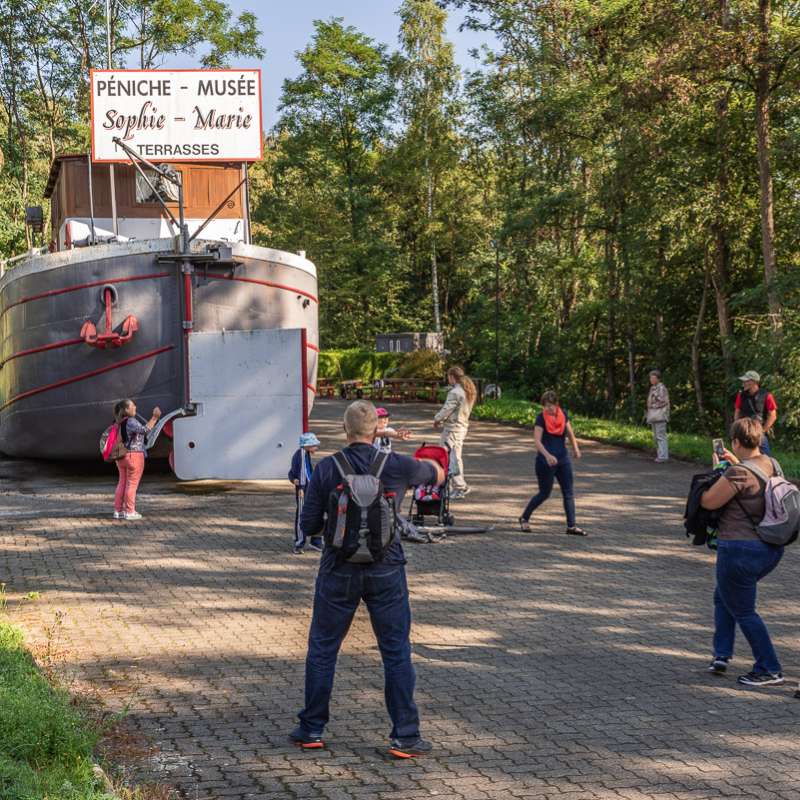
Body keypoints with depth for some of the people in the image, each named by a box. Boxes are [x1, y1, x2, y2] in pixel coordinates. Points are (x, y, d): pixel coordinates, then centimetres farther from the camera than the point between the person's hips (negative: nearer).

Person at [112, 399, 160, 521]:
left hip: (121, 457, 8)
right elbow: (145, 430, -28)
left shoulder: (119, 422, 8)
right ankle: (129, 512, 2)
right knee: (132, 484, -1)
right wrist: (154, 418, -27)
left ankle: (118, 510, 15)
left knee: (122, 482, 13)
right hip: (134, 455, -8)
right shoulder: (131, 421, -17)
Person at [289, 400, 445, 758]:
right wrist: (429, 464, 38)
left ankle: (312, 729, 20)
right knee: (396, 652, 7)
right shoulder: (396, 466, -5)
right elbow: (438, 474, 15)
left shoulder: (325, 469, -7)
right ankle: (405, 736, 8)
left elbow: (308, 526, -4)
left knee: (322, 649, 14)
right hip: (385, 571, 0)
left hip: (339, 571, 0)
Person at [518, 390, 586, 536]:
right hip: (546, 461, -5)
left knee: (569, 492, 2)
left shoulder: (563, 414, 3)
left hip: (563, 459, 5)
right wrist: (547, 455, -36)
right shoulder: (541, 418, -12)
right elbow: (537, 440, -22)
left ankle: (571, 526, 5)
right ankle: (524, 518, 20)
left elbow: (570, 432, 19)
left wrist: (575, 447, 8)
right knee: (544, 493, 2)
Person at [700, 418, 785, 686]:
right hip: (771, 550, 9)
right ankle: (722, 654, 25)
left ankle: (770, 671, 10)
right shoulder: (772, 465, 4)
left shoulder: (738, 473, -22)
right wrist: (735, 462, 25)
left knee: (743, 611, 7)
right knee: (723, 596, 26)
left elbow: (708, 502, -13)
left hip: (740, 550, -9)